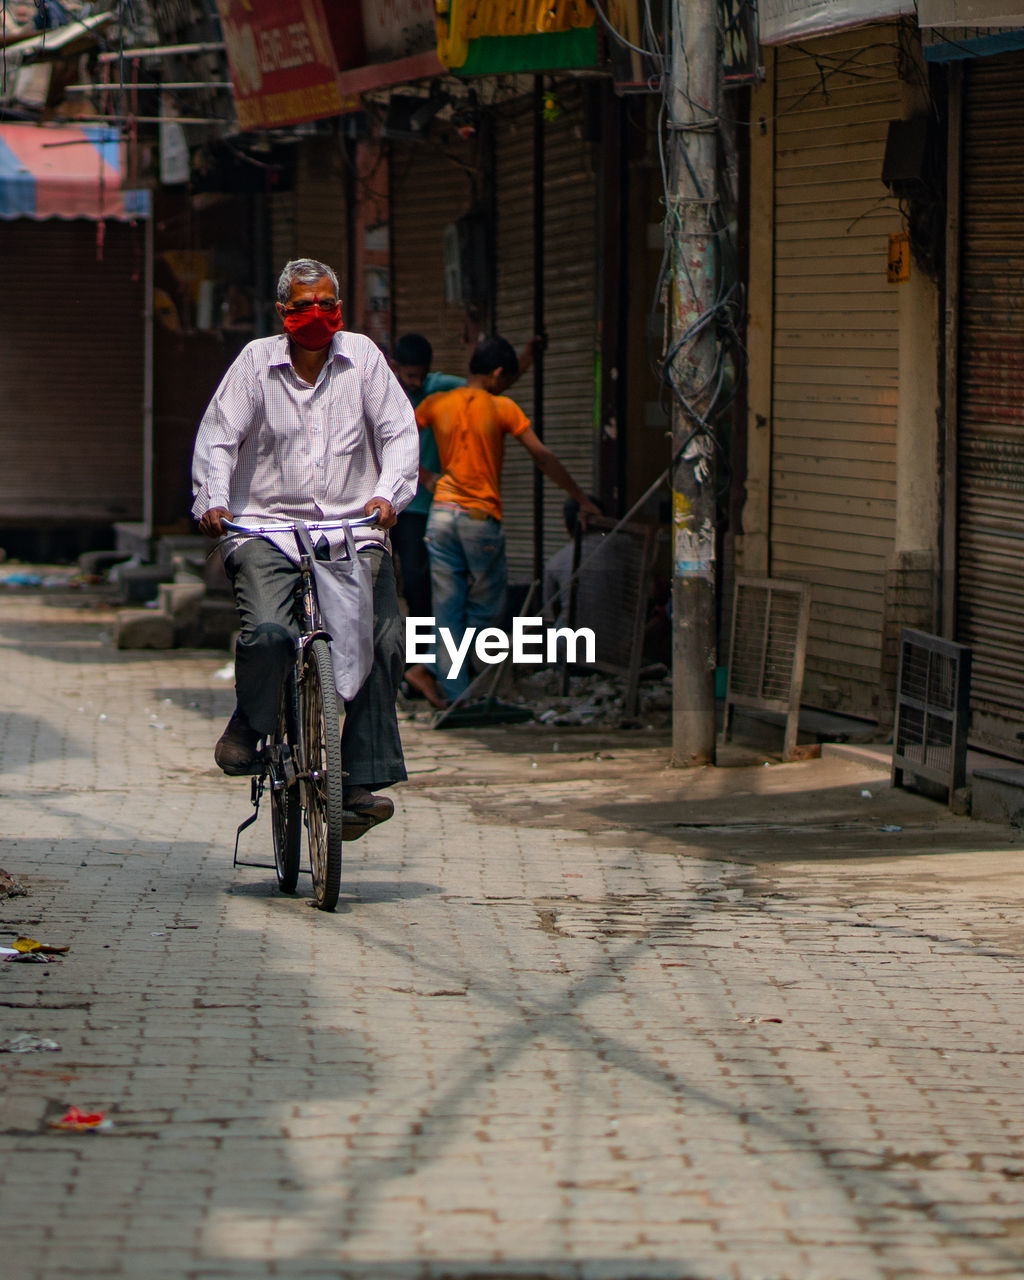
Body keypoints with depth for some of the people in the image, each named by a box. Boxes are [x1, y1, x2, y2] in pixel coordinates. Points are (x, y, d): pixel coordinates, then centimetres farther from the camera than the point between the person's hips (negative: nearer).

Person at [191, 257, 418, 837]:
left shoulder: (362, 357, 8)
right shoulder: (257, 361, 5)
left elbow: (400, 433, 4)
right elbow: (217, 439, 3)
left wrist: (387, 493, -13)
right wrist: (213, 500, -13)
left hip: (353, 528, 2)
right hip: (267, 527, -2)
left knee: (382, 646, -13)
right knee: (268, 632, -26)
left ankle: (364, 779, -6)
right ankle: (248, 725, 4)